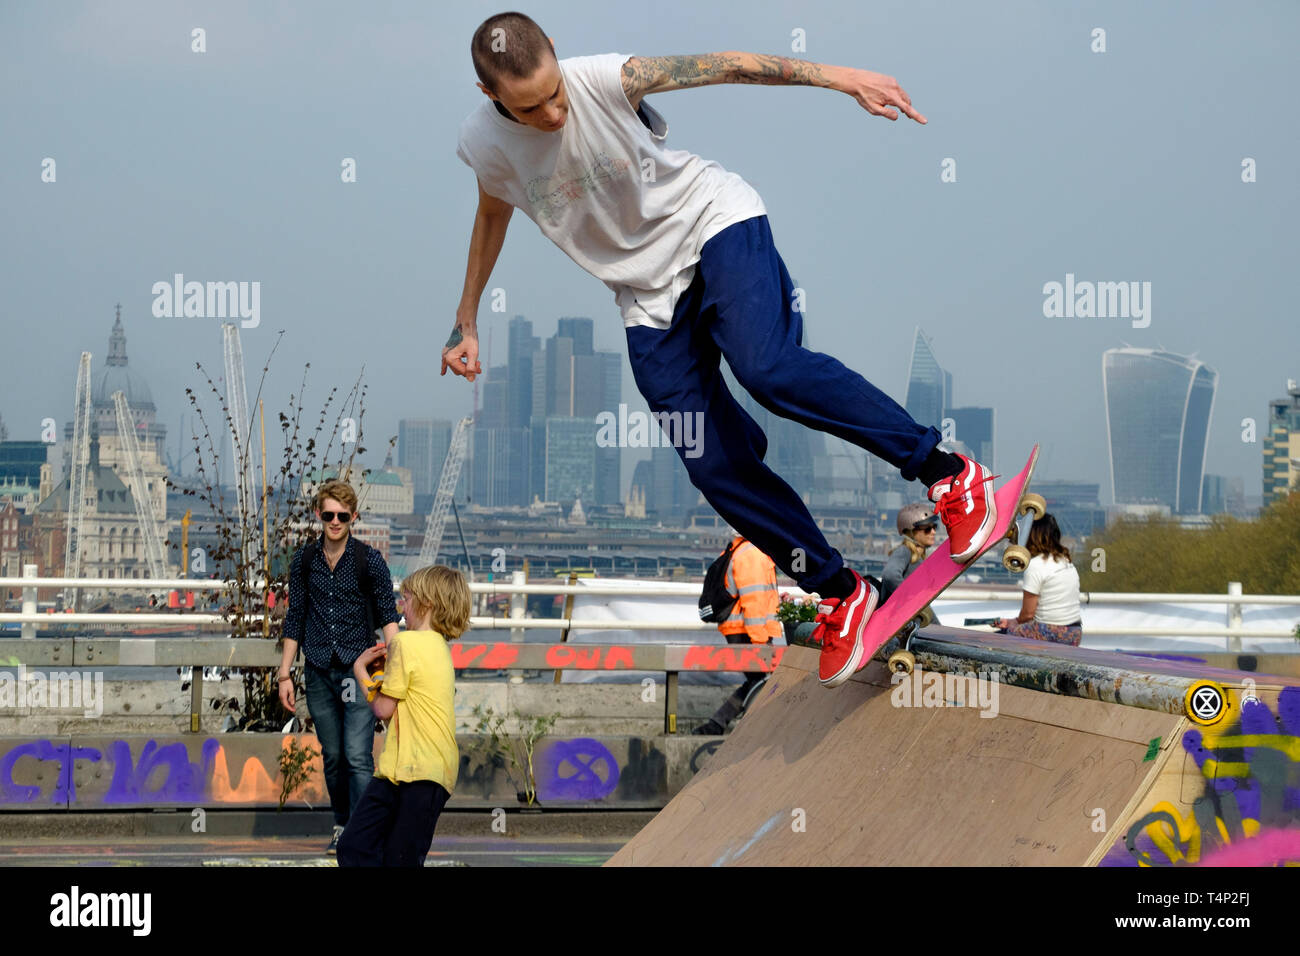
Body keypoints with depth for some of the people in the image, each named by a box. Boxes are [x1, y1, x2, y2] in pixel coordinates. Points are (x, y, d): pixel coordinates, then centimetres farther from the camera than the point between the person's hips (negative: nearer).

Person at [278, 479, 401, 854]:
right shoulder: (303, 560, 6)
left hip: (358, 669, -3)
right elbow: (295, 618, 11)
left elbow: (388, 613, -2)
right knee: (332, 757, 10)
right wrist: (284, 674, 10)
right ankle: (342, 826, 24)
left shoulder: (369, 560, -4)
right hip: (319, 672, 3)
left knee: (358, 757, -12)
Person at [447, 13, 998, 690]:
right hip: (648, 297, 4)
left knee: (766, 367, -33)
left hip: (711, 222, -4)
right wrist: (465, 324, 20)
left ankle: (949, 475, -22)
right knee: (716, 469, -9)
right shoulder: (483, 143, -9)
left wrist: (839, 77, -33)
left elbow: (724, 67, -23)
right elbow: (492, 216, 13)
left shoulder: (603, 80, -20)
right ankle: (839, 595, 8)